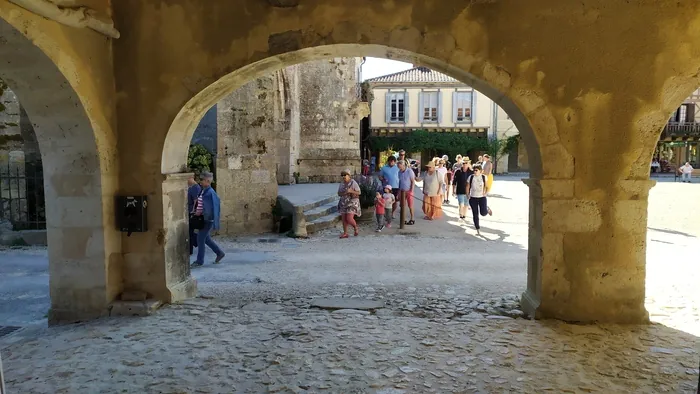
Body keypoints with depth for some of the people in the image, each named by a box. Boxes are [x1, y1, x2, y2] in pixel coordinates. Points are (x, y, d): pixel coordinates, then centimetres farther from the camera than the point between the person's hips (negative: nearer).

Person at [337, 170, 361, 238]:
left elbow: (359, 192, -12)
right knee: (344, 219, 2)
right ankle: (345, 233, 11)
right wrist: (343, 193, -15)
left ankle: (356, 228, 14)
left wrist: (351, 191, -27)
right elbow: (339, 193, 7)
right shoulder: (341, 184, 6)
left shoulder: (353, 183, -12)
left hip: (352, 203, -6)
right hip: (344, 203, 6)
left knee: (349, 219, -14)